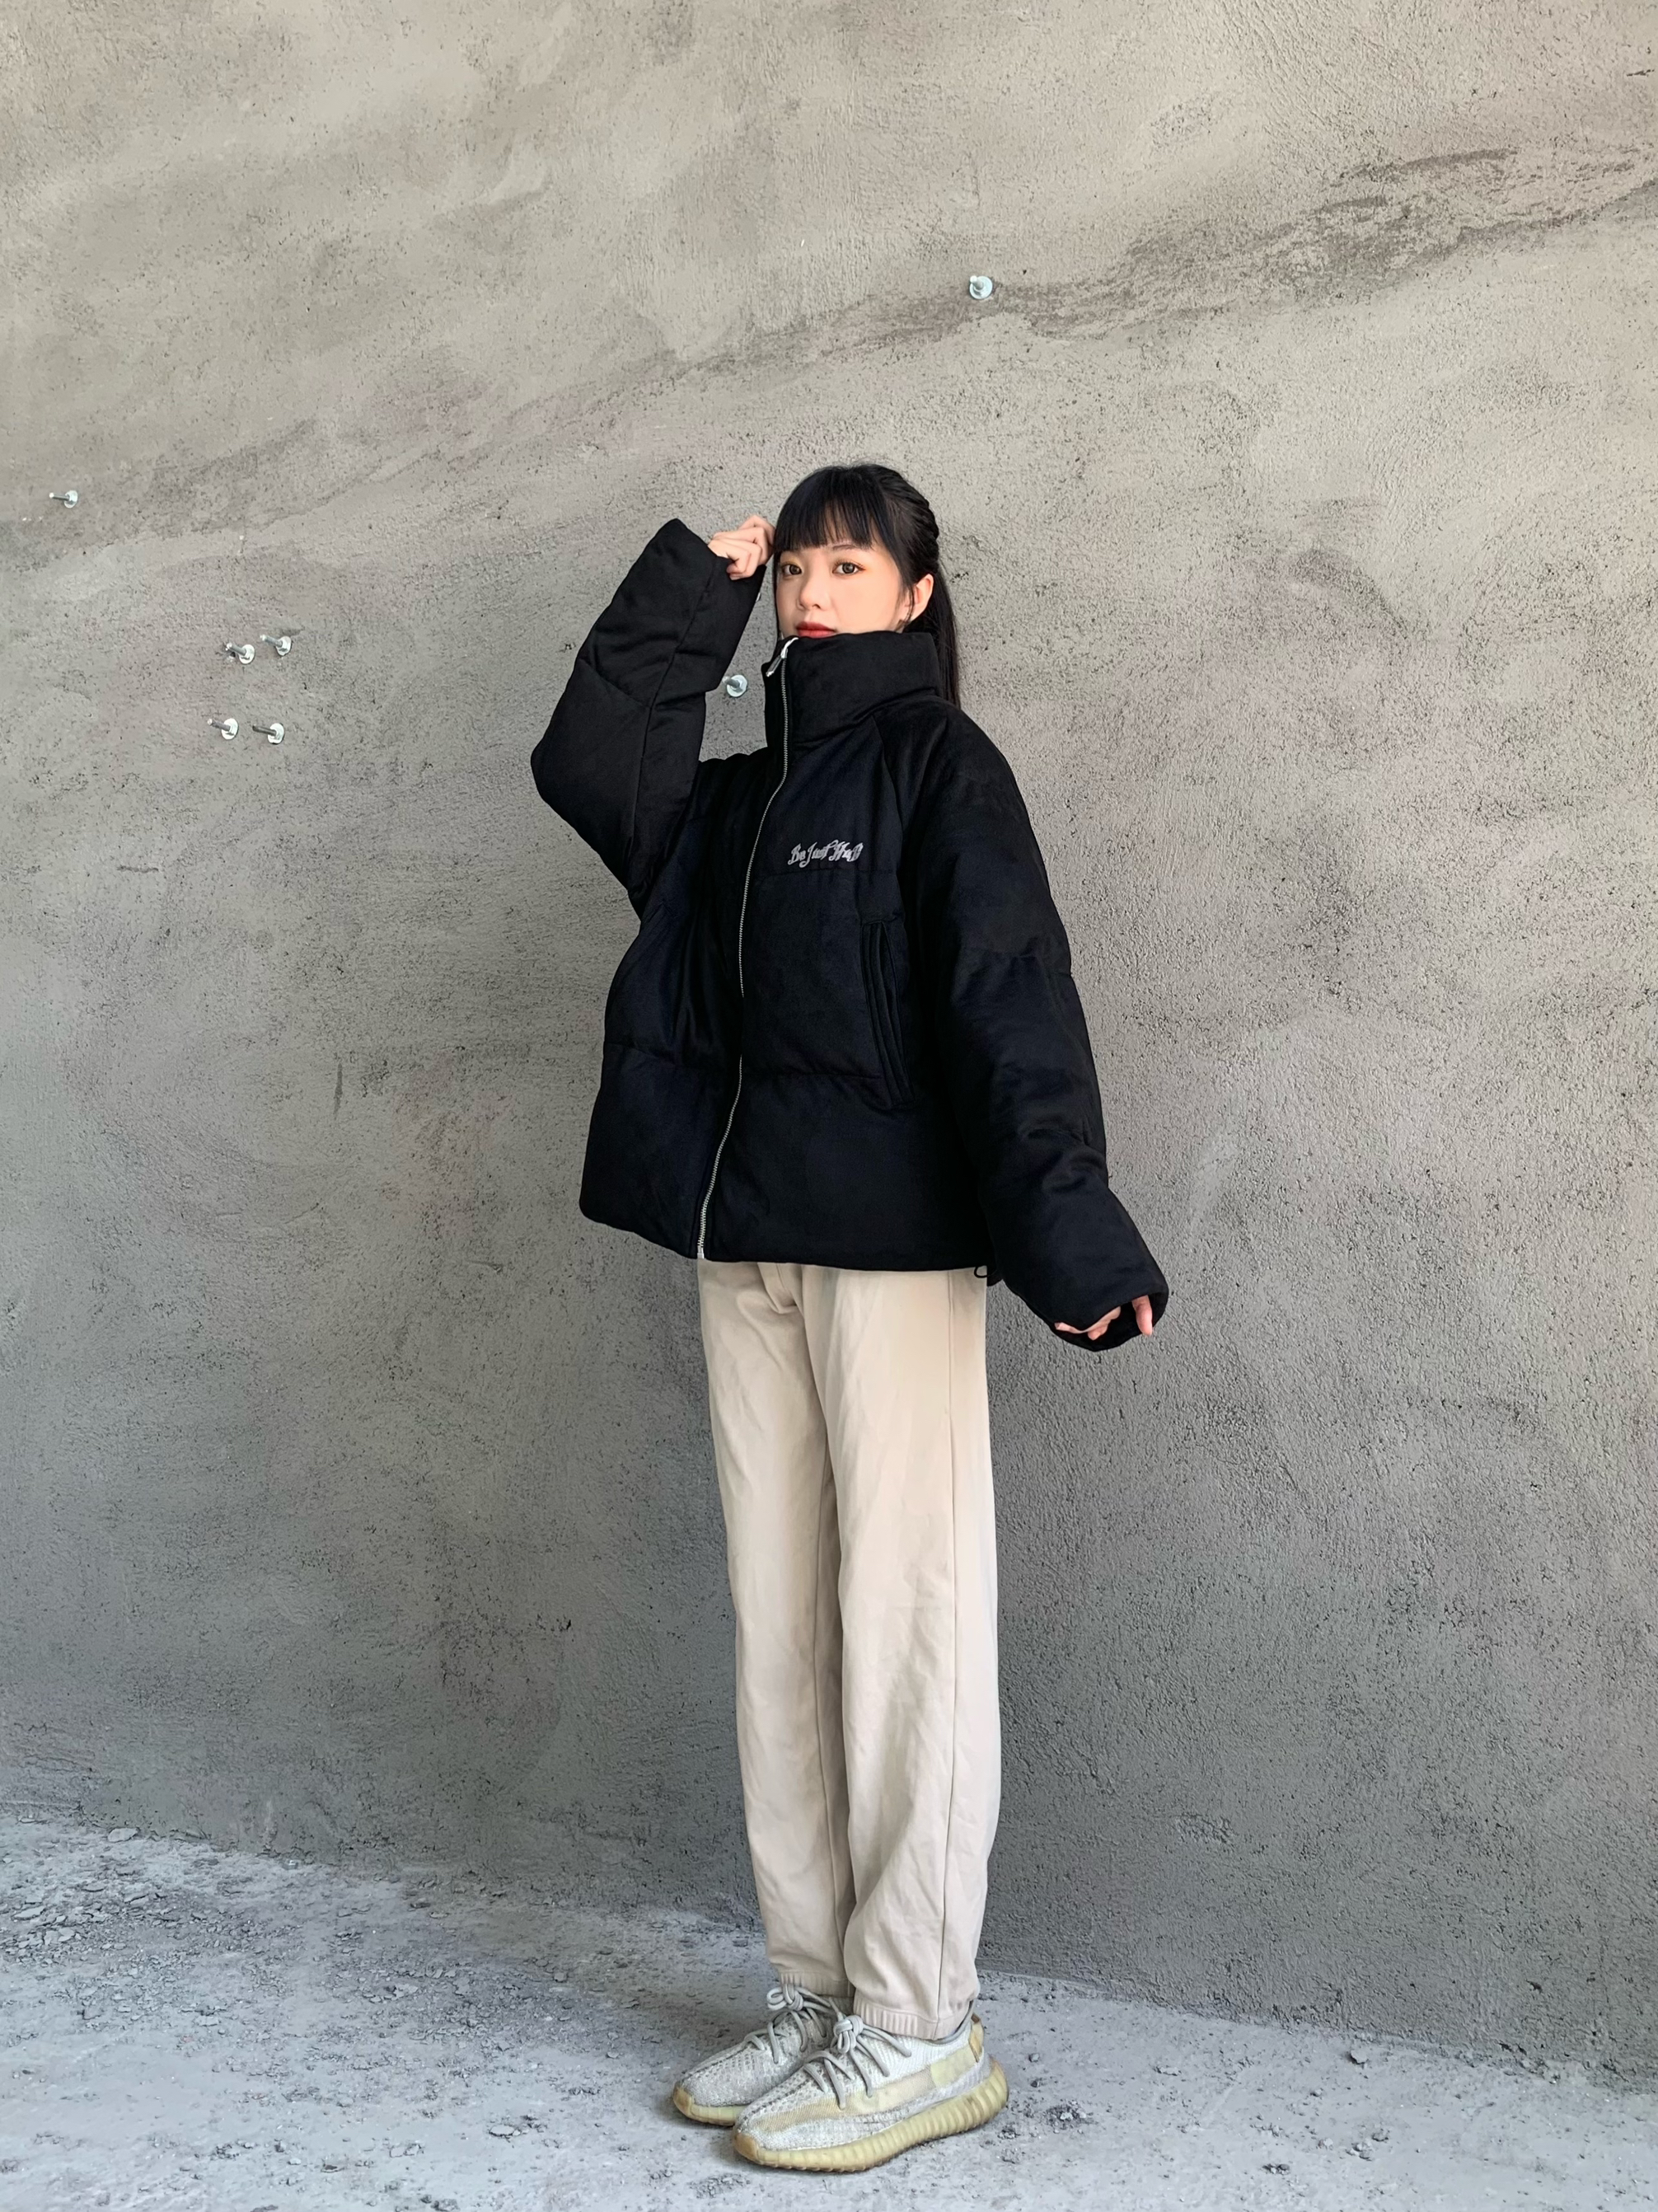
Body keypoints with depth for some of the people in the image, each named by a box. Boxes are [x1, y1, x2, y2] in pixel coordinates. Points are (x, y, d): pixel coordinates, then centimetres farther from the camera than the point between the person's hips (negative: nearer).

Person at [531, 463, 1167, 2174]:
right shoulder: (742, 799, 19)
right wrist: (690, 593, 11)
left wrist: (1064, 1226, -24)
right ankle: (820, 1990, 19)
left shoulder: (937, 766, -2)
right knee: (780, 1622, 9)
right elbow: (582, 761, 12)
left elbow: (1009, 996, -13)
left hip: (893, 1246, -7)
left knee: (904, 1621, -4)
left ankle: (922, 2031, 5)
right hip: (744, 1245, 7)